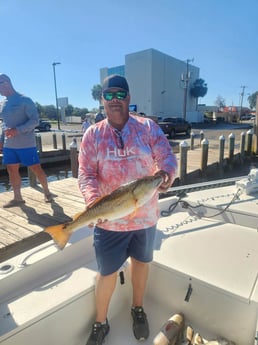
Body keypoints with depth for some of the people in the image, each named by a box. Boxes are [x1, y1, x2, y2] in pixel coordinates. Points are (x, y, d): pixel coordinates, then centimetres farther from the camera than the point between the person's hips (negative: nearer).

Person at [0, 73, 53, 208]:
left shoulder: (24, 100, -8)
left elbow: (35, 120, -13)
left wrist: (17, 130, -23)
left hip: (26, 144, -7)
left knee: (36, 168, -1)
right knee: (11, 170, 8)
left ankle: (47, 192, 17)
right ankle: (17, 198, 19)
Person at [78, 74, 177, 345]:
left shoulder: (148, 127, -4)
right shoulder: (93, 134, -4)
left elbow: (167, 156, -10)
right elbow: (86, 174, -9)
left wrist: (166, 173, -34)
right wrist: (93, 201, -28)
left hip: (145, 215, 2)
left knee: (141, 262, 23)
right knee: (106, 272, 13)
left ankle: (138, 308, 52)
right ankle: (100, 322, 41)